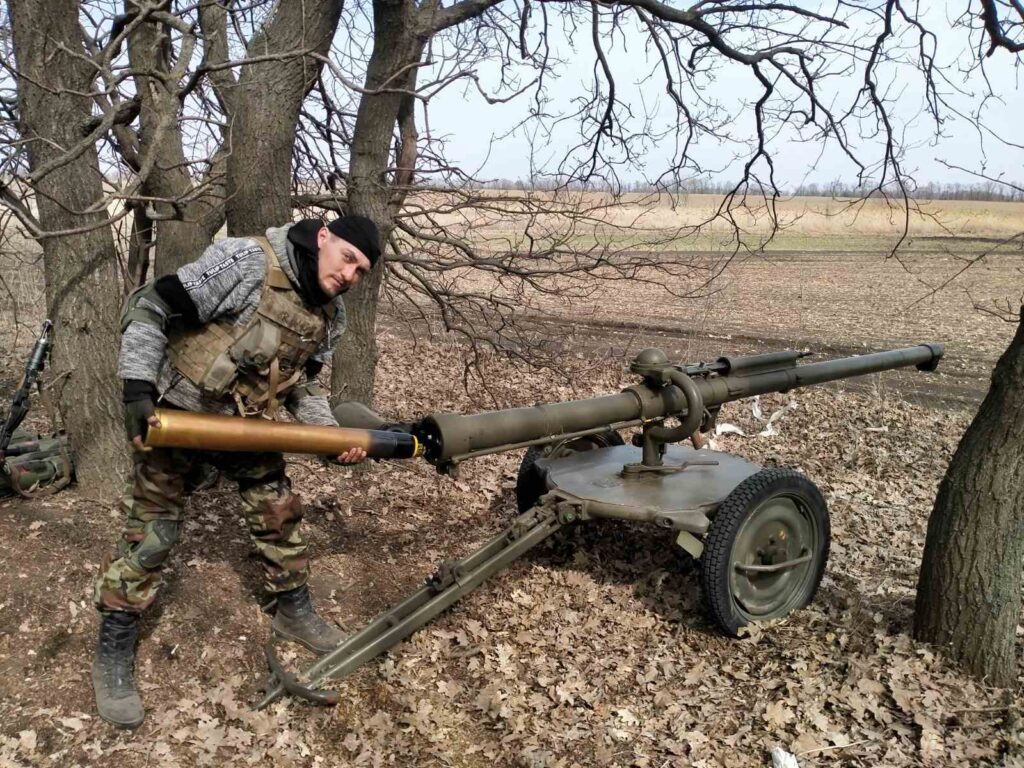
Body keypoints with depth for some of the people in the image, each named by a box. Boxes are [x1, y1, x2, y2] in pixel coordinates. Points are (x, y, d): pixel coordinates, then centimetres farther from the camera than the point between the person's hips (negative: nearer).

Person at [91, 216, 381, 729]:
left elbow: (301, 384, 7)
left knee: (278, 510, 10)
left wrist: (333, 435, -9)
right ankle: (112, 655, 16)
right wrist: (138, 391, -31)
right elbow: (149, 311, -23)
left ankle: (294, 612, 32)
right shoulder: (244, 262, -26)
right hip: (173, 412, -6)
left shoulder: (330, 315, -4)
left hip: (244, 422, 6)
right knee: (151, 530, -1)